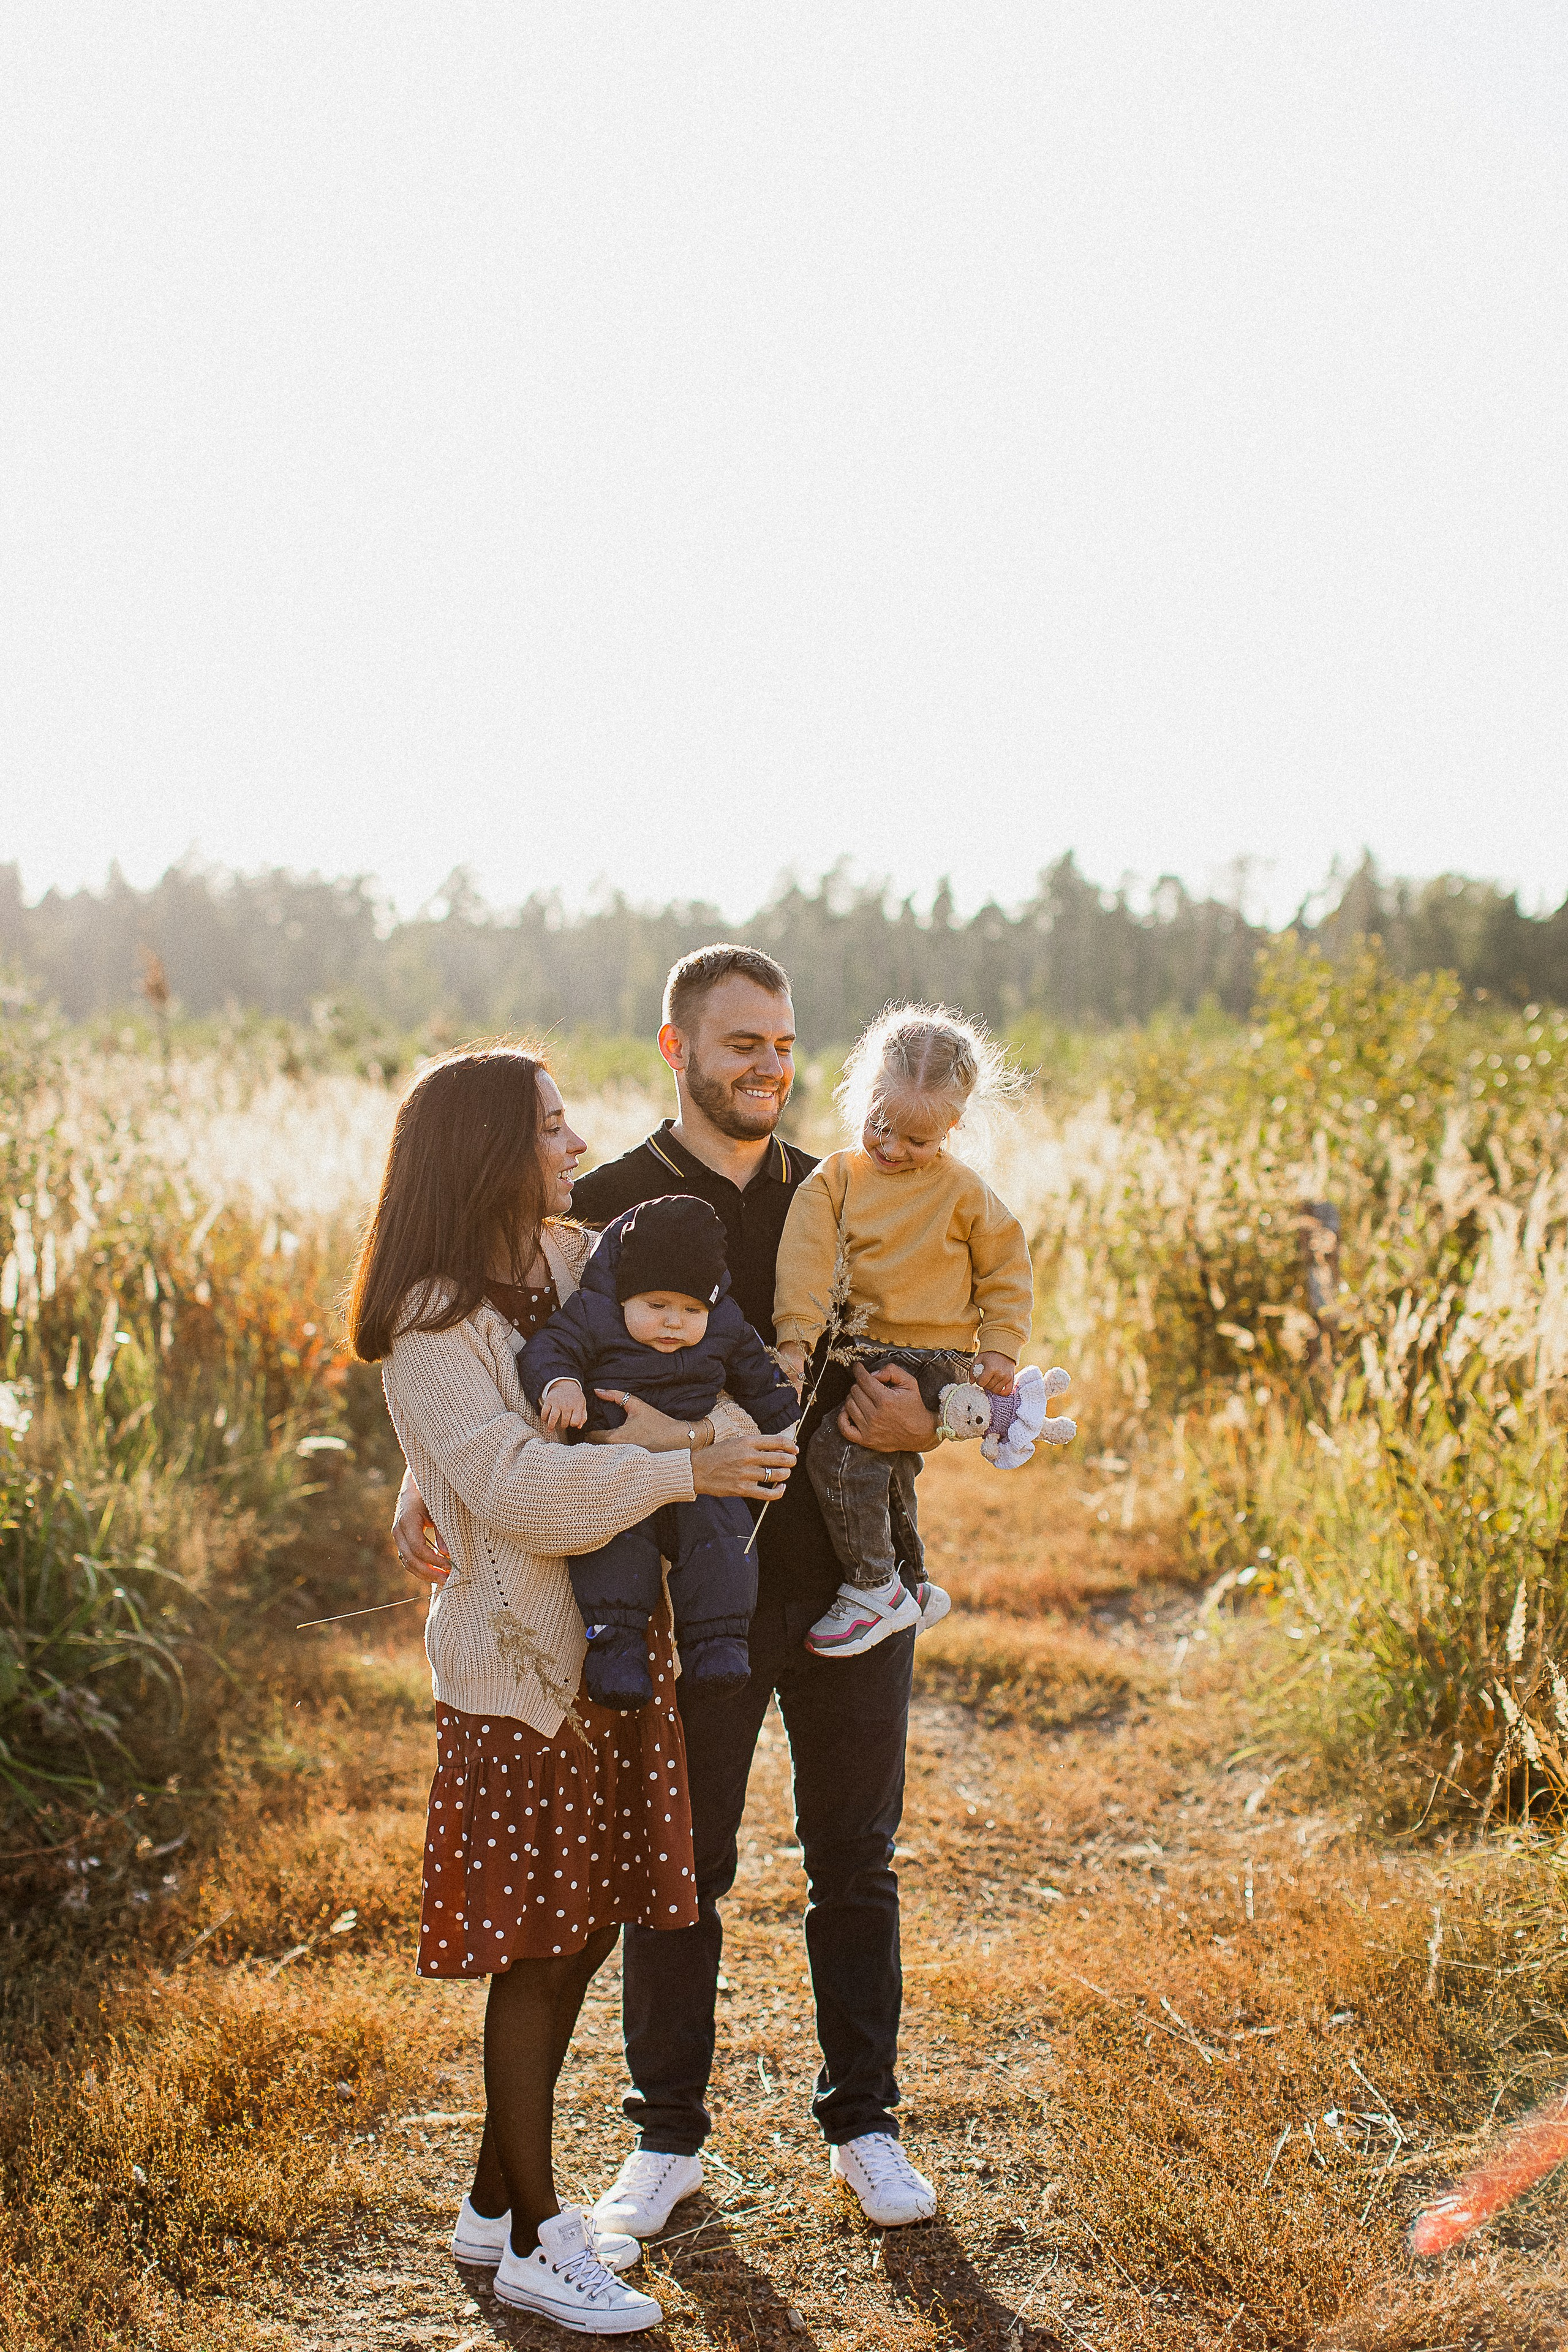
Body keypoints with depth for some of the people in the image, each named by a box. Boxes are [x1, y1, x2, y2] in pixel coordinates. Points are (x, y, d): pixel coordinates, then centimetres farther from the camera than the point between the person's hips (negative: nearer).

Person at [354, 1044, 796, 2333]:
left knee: (590, 1925, 14)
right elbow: (514, 1483, -24)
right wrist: (686, 1469, -22)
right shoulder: (432, 1324, -15)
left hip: (616, 1635, 8)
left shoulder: (575, 1262, 8)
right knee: (540, 1942, 1)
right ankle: (532, 2240, 16)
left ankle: (496, 2199, 29)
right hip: (521, 1654, -8)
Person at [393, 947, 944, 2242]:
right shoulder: (606, 1207, -2)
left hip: (853, 1575, 3)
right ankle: (668, 2138, 27)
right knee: (676, 1868, 8)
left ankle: (864, 2123, 30)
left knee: (856, 1860, 13)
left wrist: (919, 1422, -11)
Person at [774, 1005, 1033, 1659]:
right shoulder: (833, 1179, 4)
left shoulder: (964, 1194, 0)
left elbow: (1006, 1271, 8)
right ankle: (897, 1584, 26)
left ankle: (875, 1591, -8)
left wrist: (999, 1348, -2)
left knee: (839, 1450, -19)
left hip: (936, 1363, -5)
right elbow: (805, 1260, -6)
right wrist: (796, 1339, -16)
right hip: (858, 1358, 5)